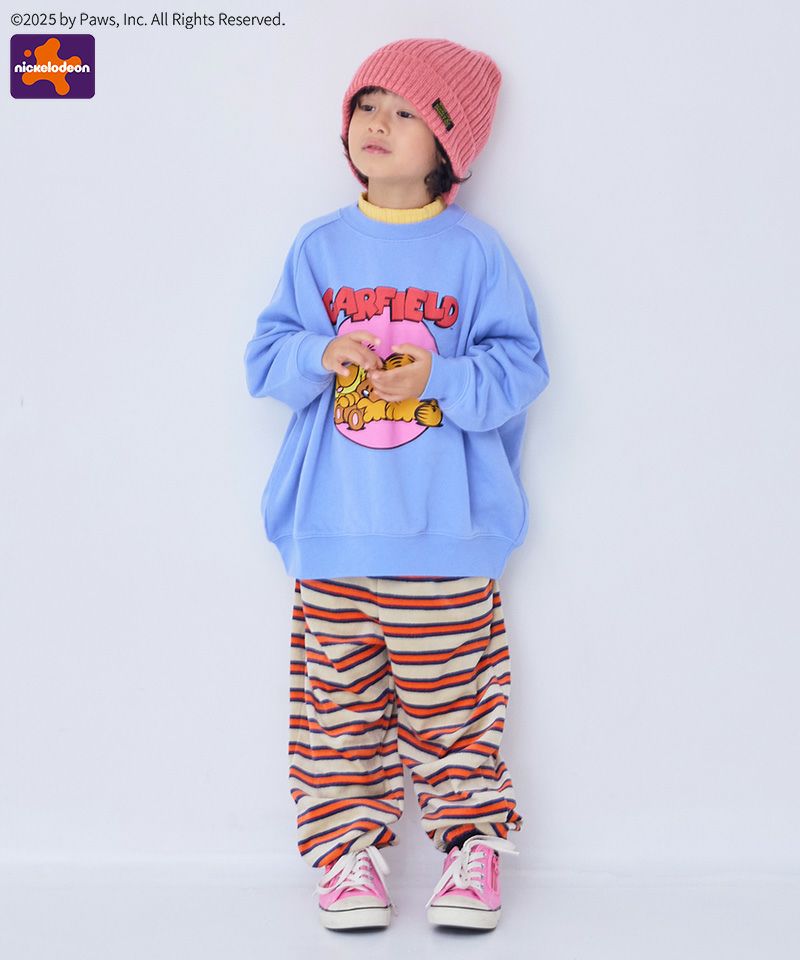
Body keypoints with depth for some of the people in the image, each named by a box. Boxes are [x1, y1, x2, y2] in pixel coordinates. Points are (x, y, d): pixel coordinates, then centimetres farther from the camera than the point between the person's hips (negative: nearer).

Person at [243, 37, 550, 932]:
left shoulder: (476, 252, 0)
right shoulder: (319, 246, 7)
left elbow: (518, 368, -2)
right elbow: (266, 356, 8)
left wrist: (438, 378, -18)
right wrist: (320, 354, -13)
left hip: (446, 532, -2)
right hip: (335, 528, 2)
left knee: (451, 695, 4)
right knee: (340, 696, 7)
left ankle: (471, 840, 19)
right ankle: (350, 843, 19)